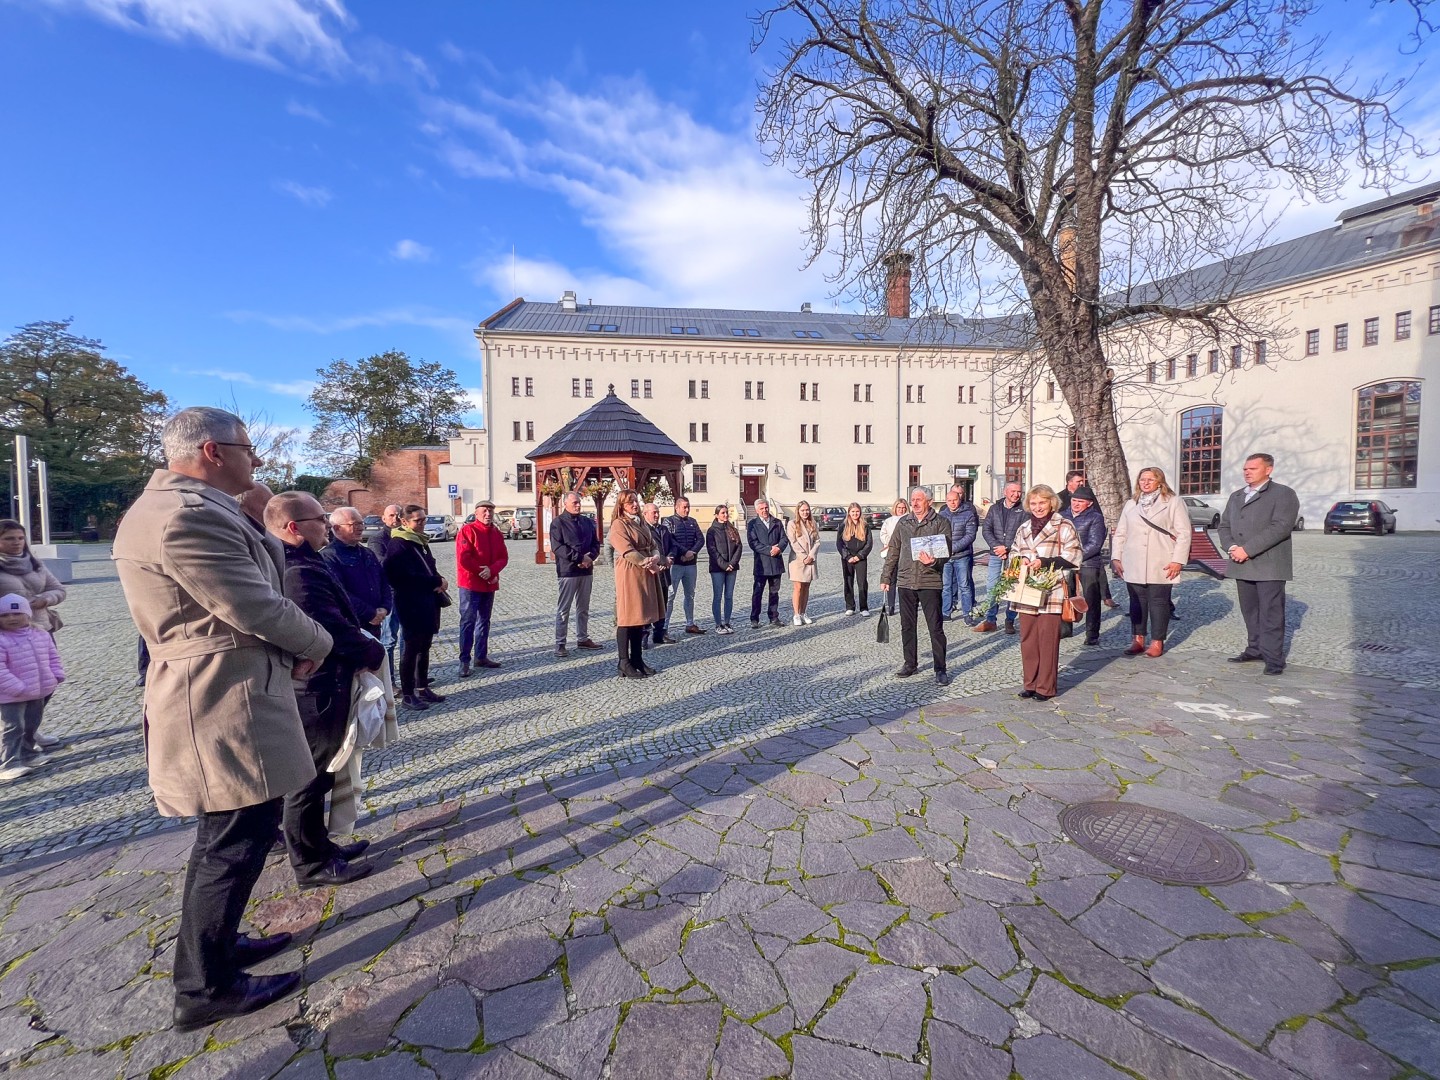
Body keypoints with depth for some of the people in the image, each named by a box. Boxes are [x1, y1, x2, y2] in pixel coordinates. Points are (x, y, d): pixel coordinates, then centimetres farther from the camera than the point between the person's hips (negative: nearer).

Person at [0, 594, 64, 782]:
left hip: (38, 691, 6)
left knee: (31, 725, 19)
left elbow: (53, 656, 12)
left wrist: (57, 675, 1)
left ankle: (28, 754, 33)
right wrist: (17, 688, -24)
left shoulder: (41, 634, 3)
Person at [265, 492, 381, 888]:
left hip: (309, 687, 10)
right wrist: (375, 652, -12)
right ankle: (313, 865, 22)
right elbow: (333, 629, -27)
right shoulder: (298, 571, -25)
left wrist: (362, 642, 6)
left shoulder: (293, 563, 8)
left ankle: (318, 845, 39)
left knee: (312, 776, 22)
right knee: (309, 779, 6)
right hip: (318, 691, -10)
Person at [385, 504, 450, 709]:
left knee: (424, 647, 14)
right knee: (411, 648, 0)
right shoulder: (397, 545, -13)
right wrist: (437, 582, -16)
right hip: (411, 605, -8)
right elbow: (408, 576, -22)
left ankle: (422, 688, 25)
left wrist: (438, 581, -1)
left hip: (428, 602, 8)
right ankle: (407, 695, 10)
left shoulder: (420, 540, 13)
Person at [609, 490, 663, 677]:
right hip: (629, 573, -8)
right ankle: (624, 663, 2)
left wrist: (655, 558, -8)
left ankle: (637, 659, 18)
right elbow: (627, 551, -17)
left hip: (646, 573, 8)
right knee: (627, 617, -4)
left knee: (641, 616, 10)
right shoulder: (618, 524, -7)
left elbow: (653, 546, 13)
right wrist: (647, 563, -16)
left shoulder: (642, 523, 17)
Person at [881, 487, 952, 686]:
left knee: (936, 627, 1)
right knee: (907, 626, 12)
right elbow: (893, 551, 13)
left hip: (930, 582, -4)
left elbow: (946, 550, -7)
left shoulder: (940, 523, -1)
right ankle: (910, 664, 25)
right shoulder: (903, 522, 10)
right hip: (906, 581, 4)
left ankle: (940, 669, 11)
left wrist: (933, 561, -28)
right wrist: (886, 576, 11)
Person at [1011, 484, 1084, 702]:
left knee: (1048, 640, -3)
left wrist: (1044, 562, -16)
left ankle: (1046, 687, 8)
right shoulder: (1023, 528, 18)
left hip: (1051, 592, -5)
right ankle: (1031, 684, 18)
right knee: (1027, 640, 8)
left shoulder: (1064, 526, 0)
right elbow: (1015, 553, 27)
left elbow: (1072, 556, -7)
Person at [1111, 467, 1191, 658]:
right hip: (1133, 565, 4)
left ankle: (1157, 642, 10)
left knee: (1158, 602, 1)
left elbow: (1184, 533, -4)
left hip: (1161, 565, -3)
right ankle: (1138, 640, 15)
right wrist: (1116, 557, 5)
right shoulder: (1130, 504, 14)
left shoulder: (1174, 502, 2)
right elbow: (1120, 533, 13)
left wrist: (1178, 560, -11)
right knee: (1137, 602, 7)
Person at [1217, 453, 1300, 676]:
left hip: (1269, 565, -6)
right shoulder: (1236, 496, 19)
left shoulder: (1283, 494, -2)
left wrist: (1247, 549, -19)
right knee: (1250, 612, 11)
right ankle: (1255, 649, 21)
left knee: (1271, 614, -4)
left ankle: (1274, 658, 1)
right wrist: (1231, 547, -5)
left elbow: (1280, 527, -14)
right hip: (1242, 565, 6)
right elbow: (1224, 526, 15)